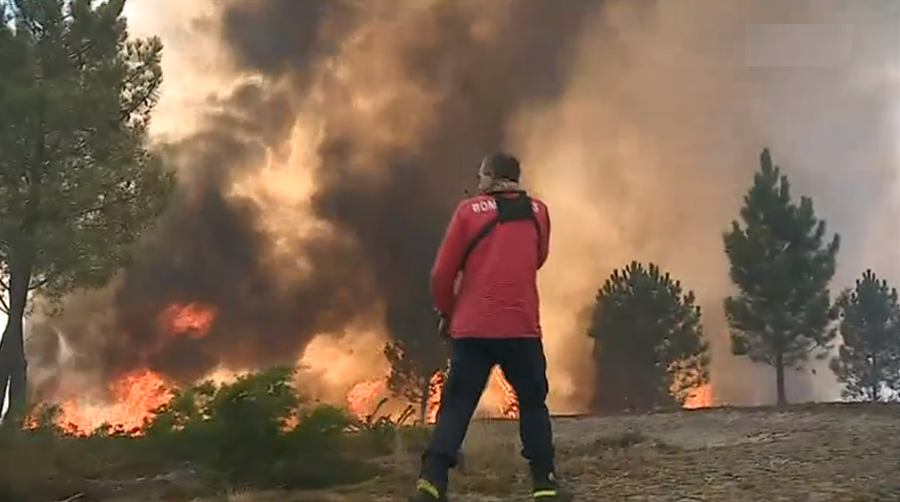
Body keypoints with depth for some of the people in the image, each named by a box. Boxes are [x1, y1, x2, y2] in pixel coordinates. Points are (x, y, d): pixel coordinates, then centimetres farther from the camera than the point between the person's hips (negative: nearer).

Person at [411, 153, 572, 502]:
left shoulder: (470, 211, 1)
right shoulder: (538, 213, 8)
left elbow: (443, 272, -2)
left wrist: (446, 311, 12)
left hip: (472, 327, -1)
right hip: (522, 327, 1)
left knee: (456, 405, 3)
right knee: (533, 404, 13)